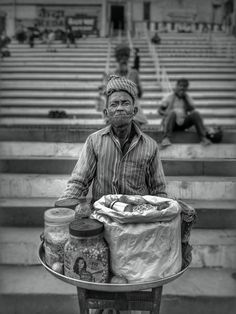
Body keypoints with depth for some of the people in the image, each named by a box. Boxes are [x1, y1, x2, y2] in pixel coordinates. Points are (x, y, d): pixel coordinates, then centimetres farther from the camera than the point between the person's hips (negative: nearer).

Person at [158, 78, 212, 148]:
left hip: (183, 124, 3)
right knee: (173, 112, -34)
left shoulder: (187, 97, 10)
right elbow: (160, 110, -2)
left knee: (195, 113, -20)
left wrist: (185, 98, -8)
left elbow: (191, 110, -2)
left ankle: (203, 137, -28)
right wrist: (168, 114, -22)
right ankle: (166, 138, -48)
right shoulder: (170, 97, 1)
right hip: (170, 123, -3)